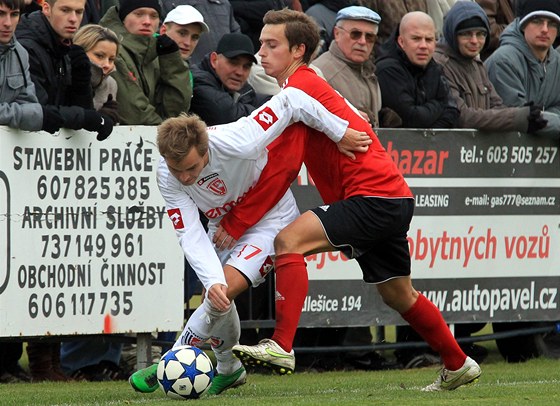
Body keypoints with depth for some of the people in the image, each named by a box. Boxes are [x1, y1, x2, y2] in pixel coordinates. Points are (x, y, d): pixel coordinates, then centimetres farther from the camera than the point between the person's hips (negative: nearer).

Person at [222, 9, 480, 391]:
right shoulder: (307, 85, 19)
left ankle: (281, 346, -30)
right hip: (394, 198, 10)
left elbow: (279, 169, -16)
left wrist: (234, 223, -13)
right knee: (398, 294, 22)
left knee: (290, 241, -21)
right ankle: (459, 366, 36)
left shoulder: (298, 86, -11)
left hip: (373, 195, -10)